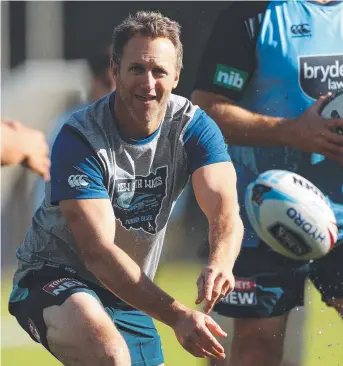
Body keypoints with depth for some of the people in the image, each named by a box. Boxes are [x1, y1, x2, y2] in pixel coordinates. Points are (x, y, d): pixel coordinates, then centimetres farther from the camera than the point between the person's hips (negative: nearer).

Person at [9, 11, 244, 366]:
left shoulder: (194, 127, -8)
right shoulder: (79, 138, -23)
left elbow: (225, 210, -23)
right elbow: (98, 253, -29)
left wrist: (220, 263, -48)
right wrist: (178, 316, -40)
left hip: (129, 296, 6)